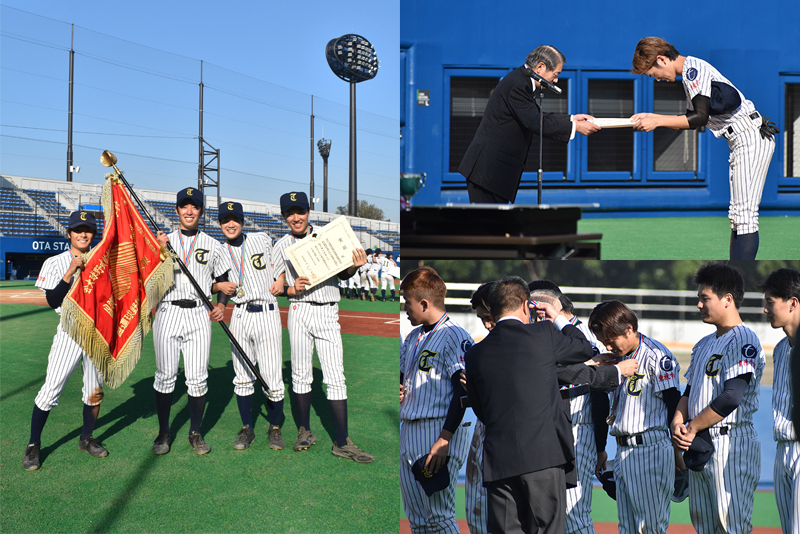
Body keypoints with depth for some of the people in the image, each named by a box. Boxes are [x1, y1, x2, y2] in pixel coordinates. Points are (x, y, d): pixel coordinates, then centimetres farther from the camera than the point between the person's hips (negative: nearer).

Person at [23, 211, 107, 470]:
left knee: (95, 388, 9)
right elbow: (53, 301, -12)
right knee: (51, 388, -7)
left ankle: (86, 439, 25)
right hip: (70, 330, -3)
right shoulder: (55, 263, -1)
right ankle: (33, 445, 9)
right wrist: (70, 272, -19)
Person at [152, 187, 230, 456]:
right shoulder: (163, 240, 9)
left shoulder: (213, 245, 10)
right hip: (167, 313, 0)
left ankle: (195, 433, 15)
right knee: (165, 374, 3)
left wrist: (220, 306, 0)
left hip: (199, 315, 0)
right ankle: (163, 432, 19)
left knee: (198, 377, 0)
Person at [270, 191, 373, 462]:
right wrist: (292, 288, -15)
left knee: (336, 376, -4)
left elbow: (342, 273, 9)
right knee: (301, 374, 8)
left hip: (328, 312, 0)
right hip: (299, 311, 1)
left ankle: (342, 443, -1)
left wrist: (354, 266, -13)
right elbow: (274, 287, 6)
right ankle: (305, 431, 25)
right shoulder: (281, 246, 8)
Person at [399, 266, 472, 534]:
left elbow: (462, 391, -16)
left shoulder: (455, 336, -10)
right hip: (408, 430, 9)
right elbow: (400, 374, 27)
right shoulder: (413, 337, 16)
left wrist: (444, 440, -21)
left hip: (438, 431, -8)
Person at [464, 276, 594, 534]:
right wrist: (558, 318, 25)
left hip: (498, 461, 3)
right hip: (544, 455, -3)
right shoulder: (543, 334, -4)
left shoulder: (474, 354, 5)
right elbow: (585, 349, 15)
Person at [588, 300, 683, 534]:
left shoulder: (657, 356, -13)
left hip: (651, 451, -8)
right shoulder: (618, 356, 11)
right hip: (622, 452, 8)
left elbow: (674, 405, -11)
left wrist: (679, 456, -10)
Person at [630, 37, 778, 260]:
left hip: (752, 138, -11)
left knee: (745, 214, -15)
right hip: (741, 143, 11)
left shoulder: (693, 68, -13)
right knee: (737, 214, 11)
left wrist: (657, 122, -16)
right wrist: (653, 117, 14)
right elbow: (690, 120, 22)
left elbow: (700, 117, -21)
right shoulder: (690, 72, 18)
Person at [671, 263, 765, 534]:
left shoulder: (744, 340, -10)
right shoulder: (704, 344, 17)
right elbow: (689, 391, 17)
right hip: (698, 446, 9)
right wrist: (678, 421, -2)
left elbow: (732, 397, -20)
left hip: (731, 443, -9)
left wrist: (691, 427, -13)